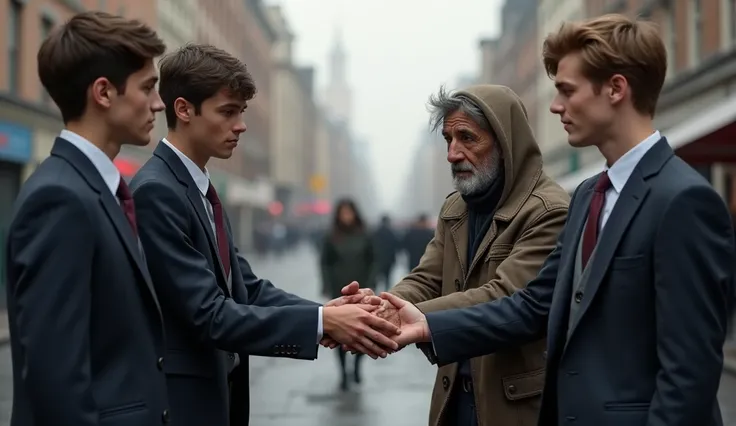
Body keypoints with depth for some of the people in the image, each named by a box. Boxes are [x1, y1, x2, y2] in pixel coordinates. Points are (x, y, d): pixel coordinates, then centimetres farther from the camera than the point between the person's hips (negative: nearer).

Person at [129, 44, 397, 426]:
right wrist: (322, 322, -26)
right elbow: (209, 315, -24)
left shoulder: (201, 188, 10)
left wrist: (326, 311, -9)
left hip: (219, 388, 9)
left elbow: (247, 288, 6)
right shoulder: (156, 192, -19)